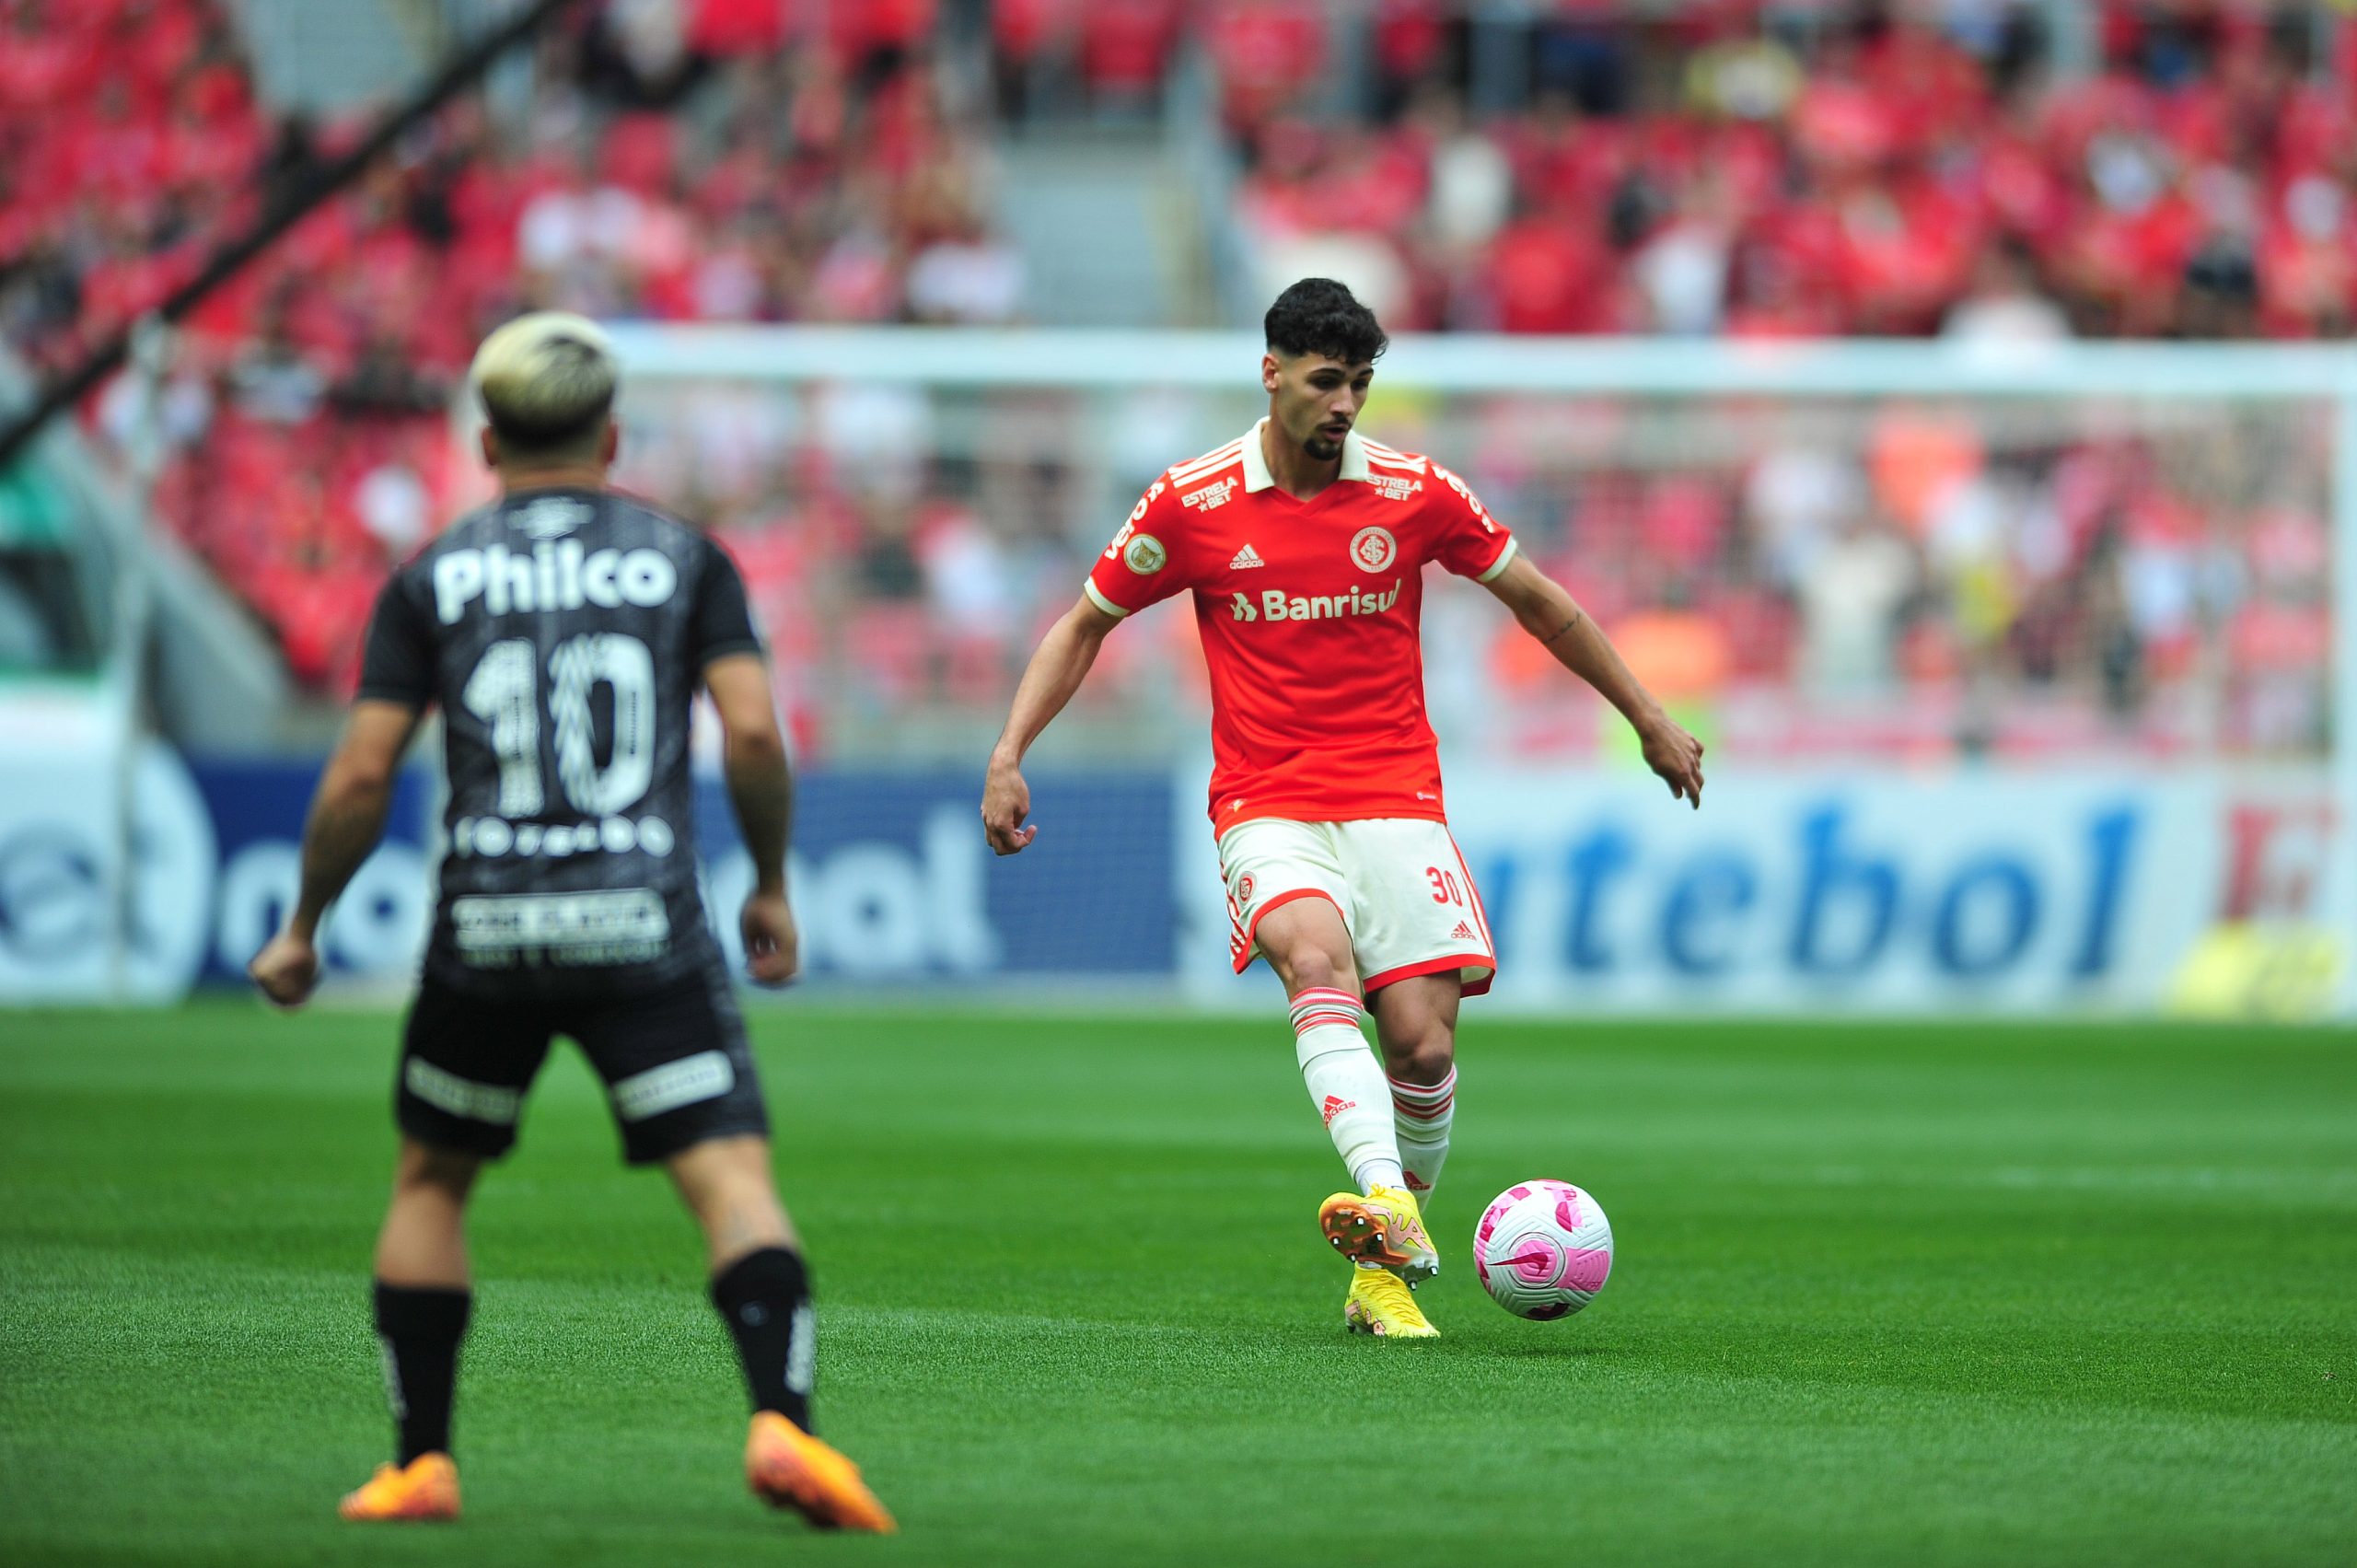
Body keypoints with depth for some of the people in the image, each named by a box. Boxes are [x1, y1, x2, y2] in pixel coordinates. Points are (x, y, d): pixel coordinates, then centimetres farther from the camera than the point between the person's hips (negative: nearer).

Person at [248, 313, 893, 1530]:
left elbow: (361, 776, 1)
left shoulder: (433, 578, 7)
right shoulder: (685, 560, 8)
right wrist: (772, 885, 10)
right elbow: (753, 732, -3)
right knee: (734, 1179, -6)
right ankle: (781, 1422, -28)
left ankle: (421, 1463, 16)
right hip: (644, 927, -1)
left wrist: (302, 931, 13)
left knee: (429, 1181, 20)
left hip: (485, 928, 1)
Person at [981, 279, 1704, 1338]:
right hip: (1266, 811, -1)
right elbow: (1086, 624, 11)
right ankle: (1385, 1200, -49)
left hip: (1395, 803, 1)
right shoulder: (1191, 503, -1)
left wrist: (1649, 720, 20)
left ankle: (1391, 1262, 13)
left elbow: (1536, 601, 15)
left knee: (1423, 1044, -11)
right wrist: (1009, 755, -1)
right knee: (1317, 959, -32)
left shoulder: (1415, 493, 1)